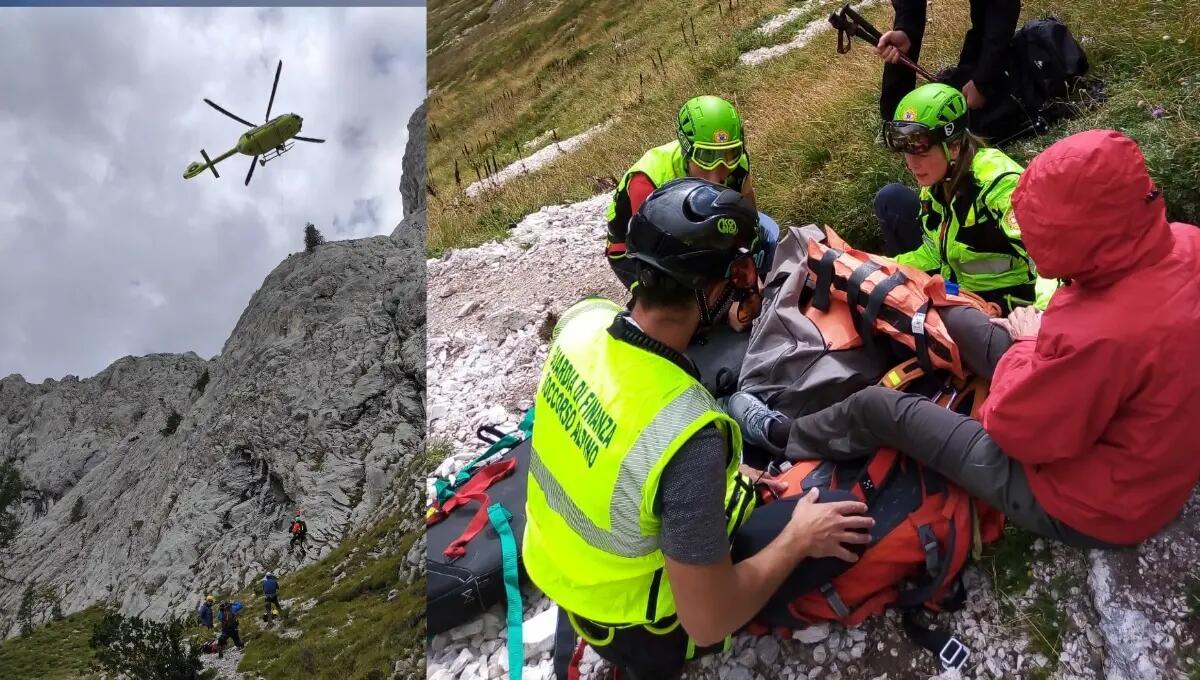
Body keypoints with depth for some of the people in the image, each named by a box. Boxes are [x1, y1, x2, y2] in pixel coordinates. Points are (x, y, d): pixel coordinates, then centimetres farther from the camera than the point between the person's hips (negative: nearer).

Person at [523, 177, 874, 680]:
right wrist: (799, 540, -15)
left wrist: (717, 469, 5)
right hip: (634, 630, -6)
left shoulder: (584, 317, -18)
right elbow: (707, 622, -28)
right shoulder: (689, 434, -39)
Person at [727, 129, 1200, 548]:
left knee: (878, 408, 2)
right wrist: (1049, 335, -4)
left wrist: (1029, 343, -10)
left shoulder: (1101, 337, -41)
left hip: (1086, 508, -7)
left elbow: (1010, 427, -25)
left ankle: (785, 437, 31)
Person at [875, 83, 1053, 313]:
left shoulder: (997, 182, -31)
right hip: (957, 289, 7)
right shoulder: (937, 179, -7)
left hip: (1006, 302, -7)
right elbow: (935, 252, 6)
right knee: (891, 200, 3)